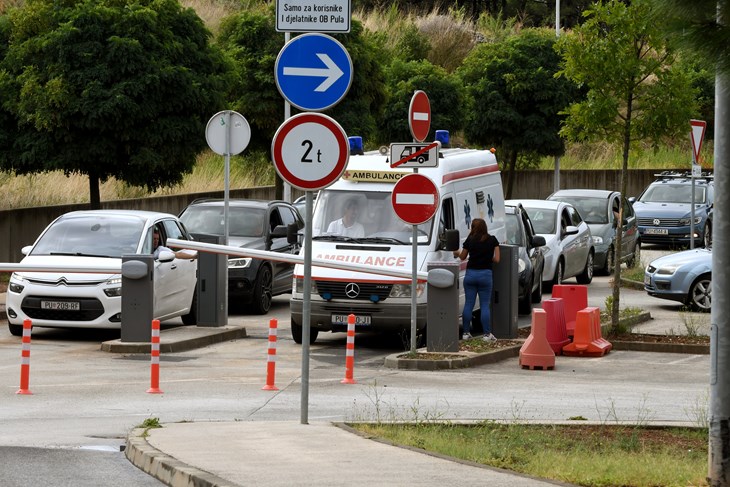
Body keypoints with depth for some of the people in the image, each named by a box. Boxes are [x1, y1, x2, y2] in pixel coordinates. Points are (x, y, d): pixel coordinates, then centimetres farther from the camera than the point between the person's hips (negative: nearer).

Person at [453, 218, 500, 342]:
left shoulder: (470, 240, 1)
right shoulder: (492, 240, -1)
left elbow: (462, 257, 14)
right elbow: (496, 259, -1)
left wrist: (457, 253, 35)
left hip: (471, 273, 1)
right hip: (485, 274, -1)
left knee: (468, 304, 7)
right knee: (485, 305, 3)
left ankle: (466, 333, 9)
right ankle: (487, 334, 0)